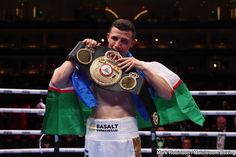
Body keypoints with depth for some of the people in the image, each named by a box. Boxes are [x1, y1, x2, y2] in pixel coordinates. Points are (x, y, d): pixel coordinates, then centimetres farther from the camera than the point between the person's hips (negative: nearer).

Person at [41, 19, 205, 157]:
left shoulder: (137, 67, 6)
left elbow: (168, 95, -1)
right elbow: (56, 82, -5)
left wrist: (143, 67, -9)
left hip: (126, 136, 0)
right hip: (95, 136, 0)